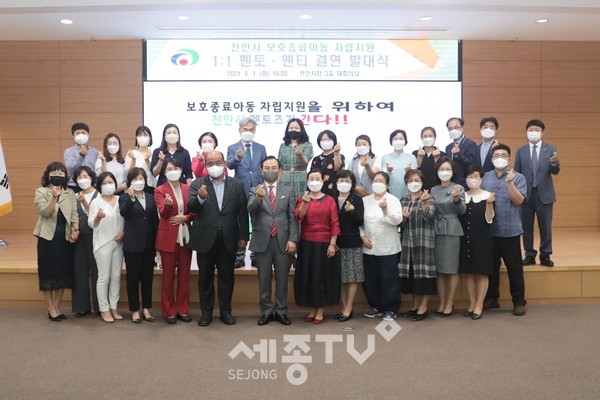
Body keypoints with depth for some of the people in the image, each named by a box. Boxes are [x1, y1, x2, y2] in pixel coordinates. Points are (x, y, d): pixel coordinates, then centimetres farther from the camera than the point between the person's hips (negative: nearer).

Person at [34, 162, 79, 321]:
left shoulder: (70, 193, 9)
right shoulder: (40, 192, -2)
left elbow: (74, 214, 6)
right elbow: (45, 212, -15)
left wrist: (75, 230, -9)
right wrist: (54, 197, -29)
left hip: (65, 238, 3)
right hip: (48, 237, -3)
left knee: (63, 272, 7)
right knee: (48, 273, 1)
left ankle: (57, 307, 20)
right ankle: (51, 309, 11)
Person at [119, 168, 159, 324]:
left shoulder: (151, 198, 10)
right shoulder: (125, 197, -1)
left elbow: (155, 220, 11)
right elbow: (123, 212, -21)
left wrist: (157, 241, 7)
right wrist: (131, 198, -38)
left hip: (149, 244, 4)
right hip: (133, 244, -3)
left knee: (147, 277, 9)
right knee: (133, 278, 3)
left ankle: (146, 308, 19)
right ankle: (135, 310, 13)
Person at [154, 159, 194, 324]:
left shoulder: (188, 188, 10)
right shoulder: (160, 190, -1)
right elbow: (163, 213, -14)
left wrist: (185, 217, -10)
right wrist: (167, 204, -36)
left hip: (185, 236, 4)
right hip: (168, 237, -3)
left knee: (184, 275, 8)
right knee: (168, 276, 4)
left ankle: (183, 310, 18)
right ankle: (169, 311, 12)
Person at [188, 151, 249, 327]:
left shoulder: (236, 184, 4)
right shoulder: (197, 184, 0)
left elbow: (243, 212, 4)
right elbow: (190, 207, -13)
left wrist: (243, 236, 0)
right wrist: (200, 198, -34)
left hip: (228, 239, 1)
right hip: (205, 239, -1)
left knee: (227, 277, 10)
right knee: (205, 277, 9)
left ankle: (226, 311, 22)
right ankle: (206, 312, 20)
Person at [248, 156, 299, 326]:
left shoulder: (288, 191, 7)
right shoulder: (255, 191, 5)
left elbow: (293, 218, 2)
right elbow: (250, 209, -14)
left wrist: (292, 239, -7)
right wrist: (258, 197, -34)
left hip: (282, 241, 0)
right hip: (262, 241, 0)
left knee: (282, 278, 7)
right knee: (264, 279, 8)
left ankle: (281, 311, 18)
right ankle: (266, 311, 19)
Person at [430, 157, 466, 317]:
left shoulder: (459, 188, 1)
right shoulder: (433, 190, 11)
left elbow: (462, 211, -9)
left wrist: (457, 199, -26)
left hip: (452, 230, -3)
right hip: (436, 230, 4)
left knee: (451, 269, 0)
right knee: (439, 269, 5)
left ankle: (450, 303, 9)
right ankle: (442, 302, 14)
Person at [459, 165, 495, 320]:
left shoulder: (487, 196, -3)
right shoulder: (462, 196, 8)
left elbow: (489, 219, -9)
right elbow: (458, 217, 7)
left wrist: (489, 203, -24)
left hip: (482, 238, -3)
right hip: (465, 238, 4)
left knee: (481, 272, 0)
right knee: (468, 272, 8)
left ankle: (479, 305, 9)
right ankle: (471, 304, 18)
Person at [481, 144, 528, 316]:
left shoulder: (518, 178, -2)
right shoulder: (485, 178, 8)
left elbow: (519, 200, -13)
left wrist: (509, 182, -22)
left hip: (510, 230, -3)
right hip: (489, 229, 3)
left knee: (514, 268, 3)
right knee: (491, 266, 12)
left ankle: (519, 302, 14)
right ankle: (491, 298, 25)